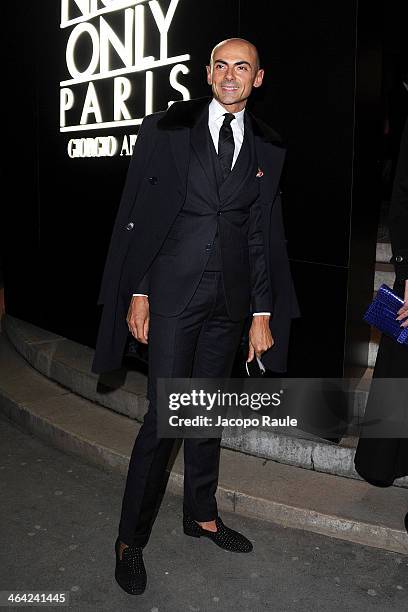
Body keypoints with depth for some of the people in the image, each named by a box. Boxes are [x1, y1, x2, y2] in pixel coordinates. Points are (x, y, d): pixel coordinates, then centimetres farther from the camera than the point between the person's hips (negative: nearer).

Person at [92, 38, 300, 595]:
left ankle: (202, 515, 32)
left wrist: (263, 314, 6)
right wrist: (137, 292, -7)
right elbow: (136, 215, -2)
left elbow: (264, 236, 9)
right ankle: (131, 538, 12)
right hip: (173, 291, -3)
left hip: (230, 297, 4)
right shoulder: (166, 129, -1)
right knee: (165, 415, -4)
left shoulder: (268, 149, 8)